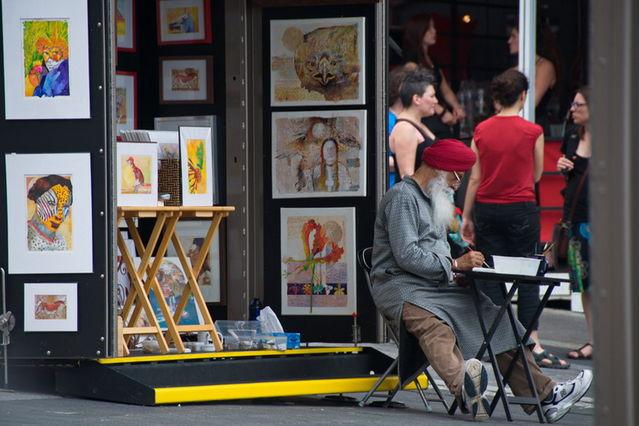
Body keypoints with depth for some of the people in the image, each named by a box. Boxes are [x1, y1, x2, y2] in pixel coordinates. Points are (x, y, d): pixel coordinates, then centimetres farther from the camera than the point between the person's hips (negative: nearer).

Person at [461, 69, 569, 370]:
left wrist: (467, 216, 10)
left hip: (486, 208, 3)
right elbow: (536, 176, 3)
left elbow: (475, 178, 3)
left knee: (491, 276, 7)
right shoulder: (532, 132, -7)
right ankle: (533, 344, -3)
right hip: (521, 209, -3)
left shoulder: (481, 131, 0)